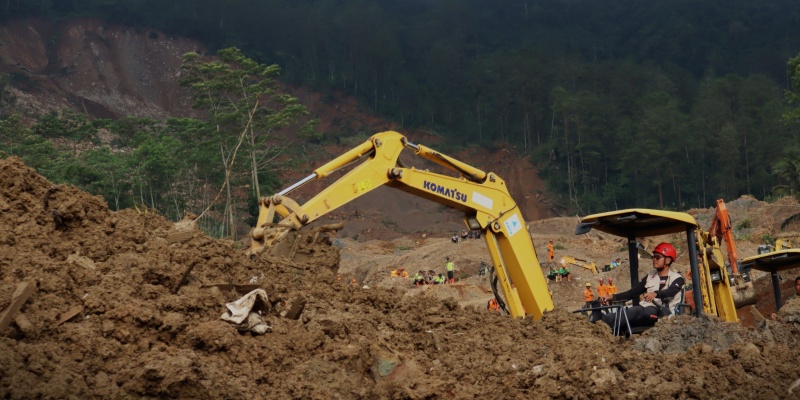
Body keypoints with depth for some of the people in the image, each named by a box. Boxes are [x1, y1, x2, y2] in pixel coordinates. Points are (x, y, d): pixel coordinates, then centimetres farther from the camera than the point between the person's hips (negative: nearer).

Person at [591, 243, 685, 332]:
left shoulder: (677, 278, 8)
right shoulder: (650, 276, 25)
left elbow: (670, 292, -15)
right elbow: (632, 293, 18)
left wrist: (656, 294, -37)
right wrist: (612, 297, 2)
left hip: (660, 313, -5)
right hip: (644, 308, 6)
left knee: (636, 311, -35)